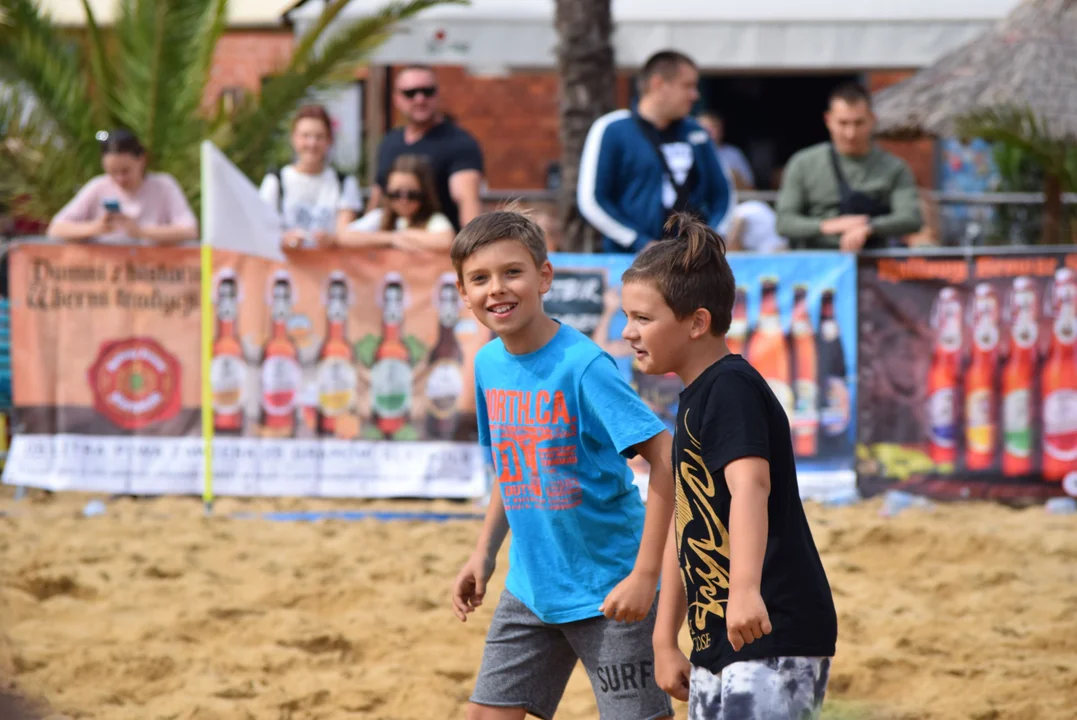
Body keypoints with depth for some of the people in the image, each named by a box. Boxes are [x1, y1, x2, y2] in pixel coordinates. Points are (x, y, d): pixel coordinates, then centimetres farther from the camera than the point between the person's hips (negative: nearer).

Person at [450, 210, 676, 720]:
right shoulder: (488, 364, 2)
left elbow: (665, 459, -23)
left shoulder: (582, 366, -20)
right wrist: (484, 553, 12)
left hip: (608, 586, -7)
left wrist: (645, 573, -25)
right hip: (531, 583, 7)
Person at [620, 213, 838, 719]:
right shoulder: (695, 400, 17)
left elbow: (750, 484, -30)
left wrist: (745, 589, -45)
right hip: (715, 640, 11)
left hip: (773, 639, -11)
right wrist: (664, 639, 19)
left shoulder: (731, 388, -13)